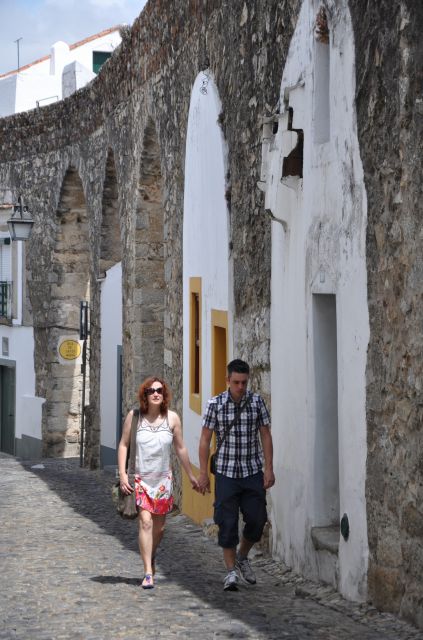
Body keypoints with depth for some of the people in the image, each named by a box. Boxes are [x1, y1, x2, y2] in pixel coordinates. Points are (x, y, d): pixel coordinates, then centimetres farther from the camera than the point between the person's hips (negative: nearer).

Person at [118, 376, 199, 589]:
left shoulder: (172, 418, 0)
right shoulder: (134, 416, -4)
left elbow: (180, 448, 10)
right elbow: (123, 444, 1)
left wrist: (191, 475, 16)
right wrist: (122, 474, -7)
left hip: (163, 479, 3)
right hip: (140, 478, -3)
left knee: (159, 528, 10)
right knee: (145, 522, -18)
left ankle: (151, 561, 36)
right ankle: (148, 573, -18)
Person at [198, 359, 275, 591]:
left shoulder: (257, 401, -1)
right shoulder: (215, 404, -5)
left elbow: (266, 436, 3)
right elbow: (205, 439, -2)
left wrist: (269, 468, -4)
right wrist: (203, 473, -6)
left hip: (253, 472, 2)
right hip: (226, 472, -1)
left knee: (257, 520, 0)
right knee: (227, 524, -3)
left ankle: (242, 557, 25)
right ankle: (231, 571, 5)